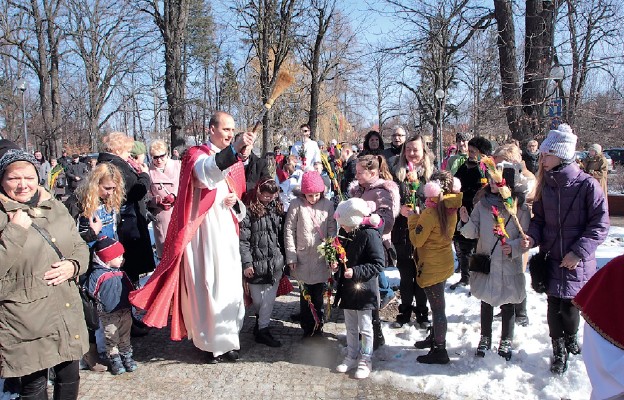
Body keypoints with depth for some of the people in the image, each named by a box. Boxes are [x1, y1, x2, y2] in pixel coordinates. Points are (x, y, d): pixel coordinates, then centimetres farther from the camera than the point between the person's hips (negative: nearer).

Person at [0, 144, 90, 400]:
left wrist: (73, 265, -8)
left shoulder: (55, 207, 7)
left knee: (70, 378, 18)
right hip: (27, 324, -4)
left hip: (68, 313, 5)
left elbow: (80, 247, 12)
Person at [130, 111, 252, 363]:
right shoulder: (197, 155, -2)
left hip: (227, 232, 6)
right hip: (204, 232, -6)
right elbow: (206, 172, -30)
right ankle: (212, 343, 10)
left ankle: (226, 338, 22)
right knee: (206, 286, -4)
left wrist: (235, 202, -2)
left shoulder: (234, 161, 17)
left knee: (229, 286, 8)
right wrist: (235, 147, -44)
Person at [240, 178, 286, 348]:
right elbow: (243, 239, -11)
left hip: (275, 262, 5)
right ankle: (262, 324, 26)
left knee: (269, 298, 8)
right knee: (257, 299, 7)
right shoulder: (249, 210, -10)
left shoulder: (276, 208, 7)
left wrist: (283, 257, 13)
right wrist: (246, 263, -14)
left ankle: (262, 329, 21)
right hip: (256, 262, -5)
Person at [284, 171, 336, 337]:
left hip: (321, 258, 1)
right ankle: (307, 327, 23)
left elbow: (332, 231, 3)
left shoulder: (328, 205, 0)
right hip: (303, 258, -1)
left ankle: (318, 325, 27)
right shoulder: (296, 205, -6)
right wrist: (291, 255, -6)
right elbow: (289, 230, -4)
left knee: (319, 294, 12)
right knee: (305, 294, 8)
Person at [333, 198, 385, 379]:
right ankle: (352, 356, 34)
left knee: (365, 328, 9)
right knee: (350, 326, 19)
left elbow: (379, 264, -19)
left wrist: (356, 272, -26)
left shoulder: (370, 235, -21)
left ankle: (365, 360, 24)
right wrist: (336, 264, -4)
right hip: (347, 287, 7)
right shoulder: (344, 232, 0)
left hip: (364, 289, -7)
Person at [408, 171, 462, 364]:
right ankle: (434, 338, 39)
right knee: (437, 305, 22)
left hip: (432, 266, -9)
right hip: (443, 262, 9)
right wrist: (419, 218, 5)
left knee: (437, 307, 0)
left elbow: (417, 240, -17)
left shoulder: (431, 212, -23)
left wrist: (413, 219, -5)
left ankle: (439, 351, 11)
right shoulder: (451, 210, 1)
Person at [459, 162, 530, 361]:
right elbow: (473, 233, -3)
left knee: (508, 305, 14)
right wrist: (466, 222, -22)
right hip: (486, 264, 2)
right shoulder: (482, 205, -3)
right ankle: (485, 338, 34)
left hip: (509, 266, -2)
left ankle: (506, 341, 34)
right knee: (486, 302, 16)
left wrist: (514, 248, -24)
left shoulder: (520, 207, -9)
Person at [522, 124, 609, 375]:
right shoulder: (546, 185, 3)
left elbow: (600, 226, -10)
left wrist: (578, 252, -16)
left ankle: (571, 339, 39)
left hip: (576, 262, -3)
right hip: (551, 259, 4)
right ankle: (559, 352, 27)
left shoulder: (588, 185, -13)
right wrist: (532, 237, -10)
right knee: (554, 306, 7)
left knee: (569, 306, 7)